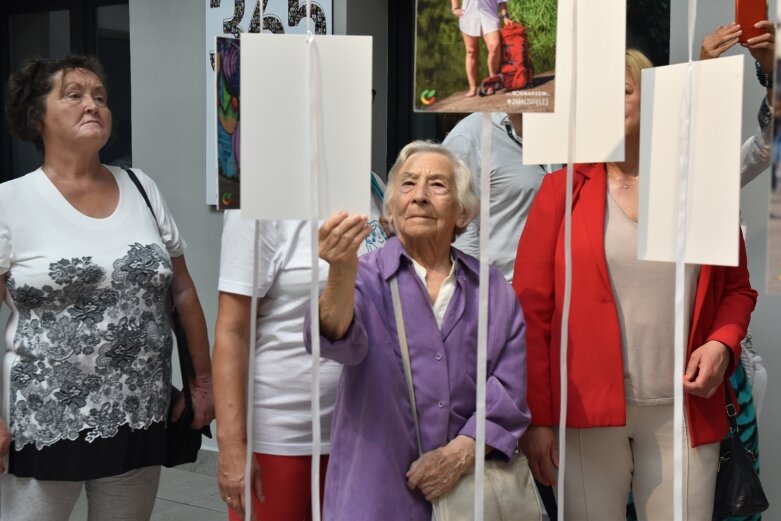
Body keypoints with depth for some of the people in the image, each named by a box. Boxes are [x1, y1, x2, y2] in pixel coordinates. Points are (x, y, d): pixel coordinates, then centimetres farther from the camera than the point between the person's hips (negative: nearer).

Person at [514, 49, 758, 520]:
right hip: (586, 410, -2)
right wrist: (536, 416, -7)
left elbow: (737, 289, 16)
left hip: (683, 414, 2)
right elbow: (532, 307, -3)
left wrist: (722, 343, -5)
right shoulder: (565, 189, 1)